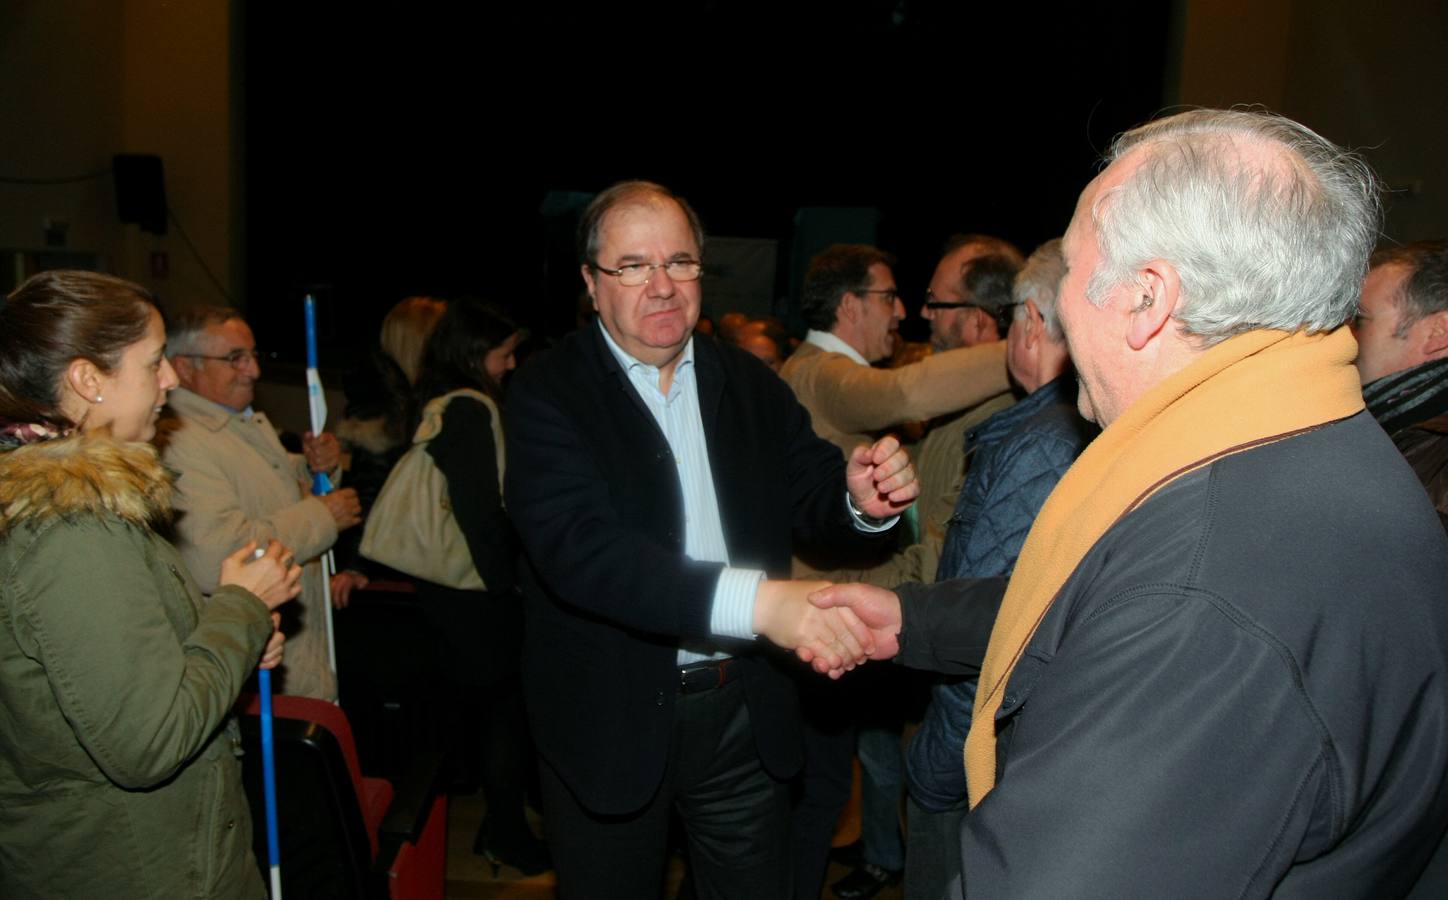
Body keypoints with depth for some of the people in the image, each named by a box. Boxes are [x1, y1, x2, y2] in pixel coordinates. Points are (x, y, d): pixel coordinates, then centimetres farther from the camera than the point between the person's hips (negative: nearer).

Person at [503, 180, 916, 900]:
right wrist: (756, 601, -38)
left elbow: (812, 498, -1)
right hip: (611, 724, -3)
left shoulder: (751, 385, 2)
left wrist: (862, 500, -26)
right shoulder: (548, 393, -13)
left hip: (746, 712, 4)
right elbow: (579, 547, -27)